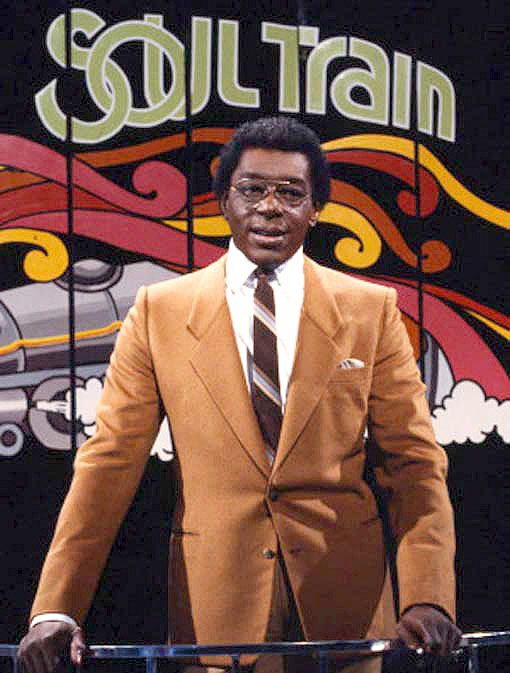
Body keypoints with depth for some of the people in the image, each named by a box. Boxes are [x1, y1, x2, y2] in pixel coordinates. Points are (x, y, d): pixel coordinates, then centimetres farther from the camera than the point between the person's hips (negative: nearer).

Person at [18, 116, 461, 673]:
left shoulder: (372, 311, 4)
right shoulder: (157, 312, 4)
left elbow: (415, 464, 1)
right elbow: (110, 462, 0)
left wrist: (426, 600, -14)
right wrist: (55, 610, -10)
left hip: (344, 606, 1)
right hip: (216, 602, 0)